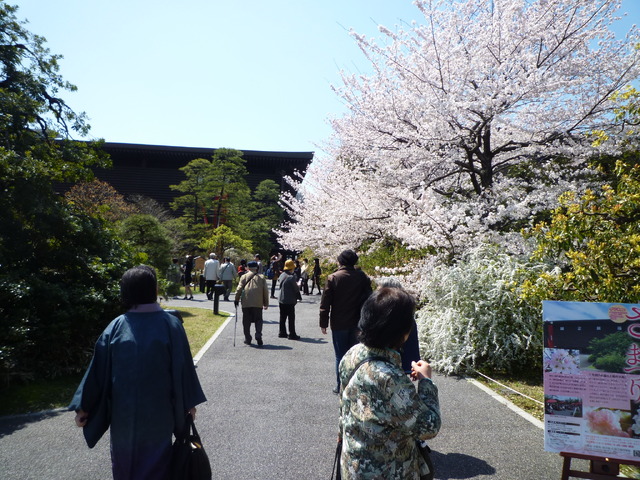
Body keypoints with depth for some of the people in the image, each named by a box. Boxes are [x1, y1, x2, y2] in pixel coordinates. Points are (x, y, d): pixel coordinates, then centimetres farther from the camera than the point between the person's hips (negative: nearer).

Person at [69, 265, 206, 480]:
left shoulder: (116, 327, -10)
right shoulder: (171, 325, -14)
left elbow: (98, 369, -5)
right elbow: (183, 367, -9)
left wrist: (83, 406, 6)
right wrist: (189, 402, 3)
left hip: (123, 411, 2)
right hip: (157, 412, -2)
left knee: (125, 461, 23)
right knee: (155, 462, 15)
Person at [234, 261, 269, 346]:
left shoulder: (244, 277, 6)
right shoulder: (261, 277, 7)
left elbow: (239, 289, 1)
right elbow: (265, 290, 6)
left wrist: (236, 300, 10)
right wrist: (266, 303, 12)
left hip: (246, 303, 0)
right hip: (258, 303, 0)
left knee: (246, 321, 9)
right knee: (258, 320, 9)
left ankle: (248, 339, 11)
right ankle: (258, 335, -10)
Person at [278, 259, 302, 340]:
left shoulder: (282, 275, 5)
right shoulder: (291, 277, -18)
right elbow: (296, 288, -12)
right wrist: (299, 297, 4)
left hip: (281, 300, 7)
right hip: (290, 301, -7)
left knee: (283, 317, 15)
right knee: (291, 318, 1)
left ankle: (282, 333, 21)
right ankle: (292, 334, 4)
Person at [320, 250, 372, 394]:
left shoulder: (333, 278, -9)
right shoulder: (362, 277, -2)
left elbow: (325, 303, -8)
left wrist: (323, 323, -1)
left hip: (338, 324, -2)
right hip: (357, 323, 2)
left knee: (340, 355, 8)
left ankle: (340, 386, 14)